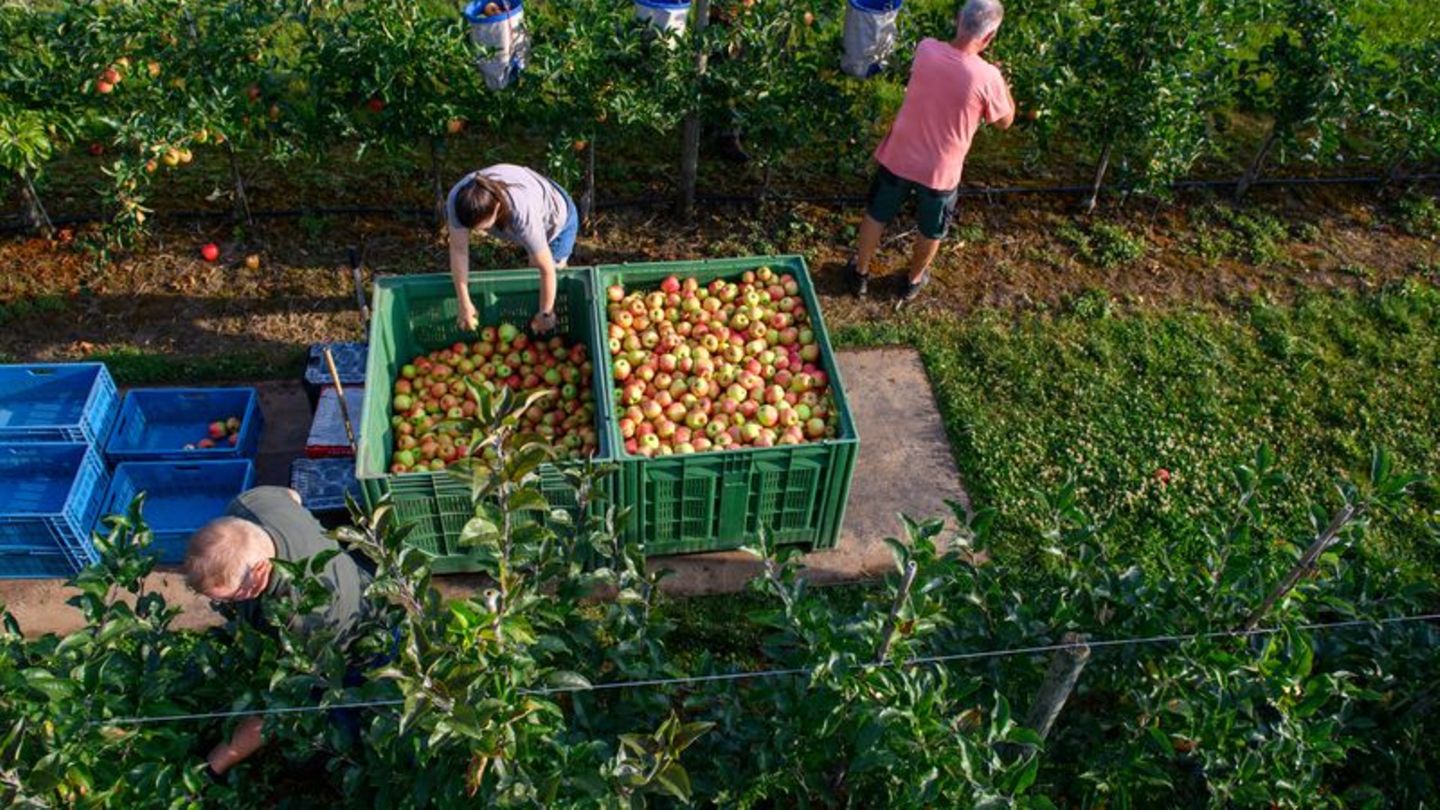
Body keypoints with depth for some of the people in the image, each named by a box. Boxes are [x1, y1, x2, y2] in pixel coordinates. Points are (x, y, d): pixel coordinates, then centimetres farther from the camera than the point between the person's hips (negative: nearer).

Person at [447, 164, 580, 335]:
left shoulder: (523, 215, -49)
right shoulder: (458, 199, -36)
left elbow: (547, 269, -38)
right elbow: (458, 251, -25)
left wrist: (546, 314, -24)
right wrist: (465, 304, -20)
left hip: (557, 219, -4)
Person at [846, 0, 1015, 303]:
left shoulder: (926, 49, -16)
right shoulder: (987, 77, -25)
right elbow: (1005, 121, -5)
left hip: (898, 157, 2)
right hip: (940, 170, -2)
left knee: (875, 216, 27)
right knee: (931, 231, 27)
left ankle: (860, 273, 46)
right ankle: (914, 281, 49)